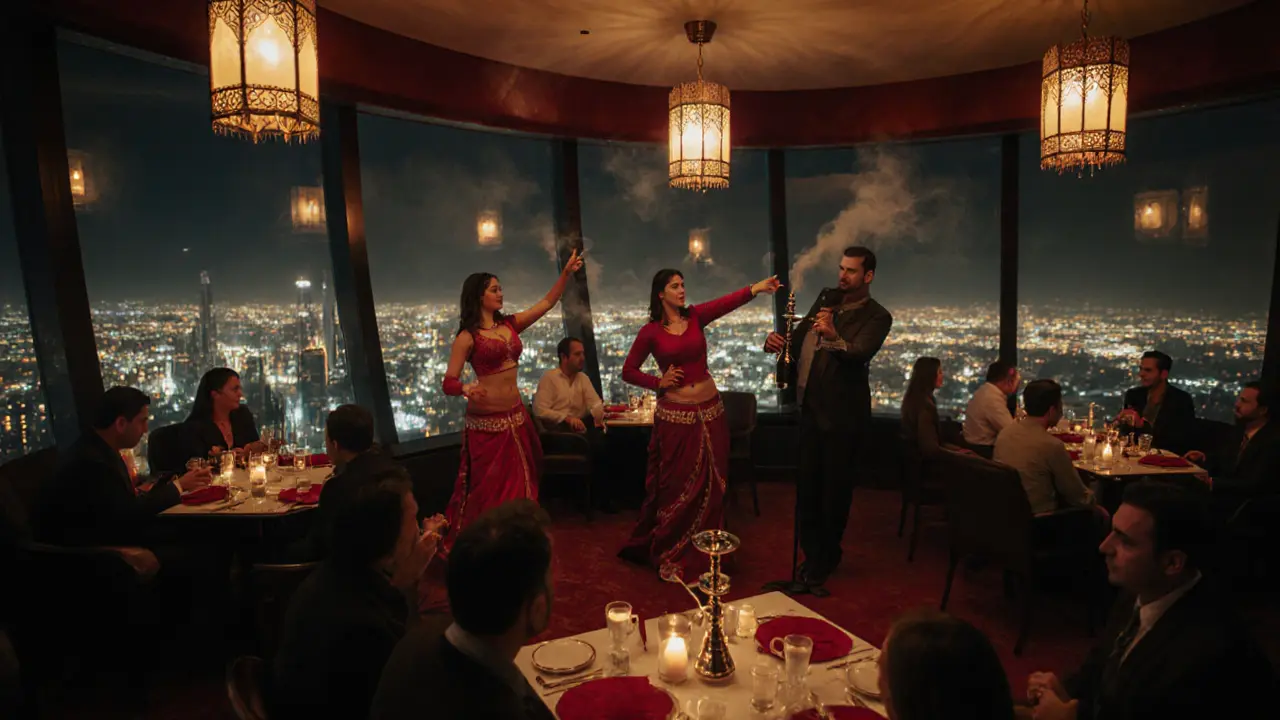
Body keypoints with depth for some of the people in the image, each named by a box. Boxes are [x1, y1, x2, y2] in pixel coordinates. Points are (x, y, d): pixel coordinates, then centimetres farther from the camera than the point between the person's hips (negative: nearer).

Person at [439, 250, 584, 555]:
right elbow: (448, 383, -13)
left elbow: (547, 303, 12)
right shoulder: (467, 337, -9)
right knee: (487, 490, 3)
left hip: (516, 417, 6)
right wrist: (466, 389, -35)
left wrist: (566, 272, 4)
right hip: (487, 422, -6)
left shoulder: (510, 324, 8)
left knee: (517, 486, 14)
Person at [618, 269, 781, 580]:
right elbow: (628, 371, 3)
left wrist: (756, 288, -33)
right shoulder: (650, 331, -4)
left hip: (710, 411, 3)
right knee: (677, 487, 6)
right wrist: (658, 382, -10)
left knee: (710, 485, 10)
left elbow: (728, 302, -17)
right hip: (675, 416, -3)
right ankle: (671, 555, 24)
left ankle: (704, 555, 28)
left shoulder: (695, 316, 2)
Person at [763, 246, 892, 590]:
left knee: (835, 490, 7)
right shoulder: (827, 298, 8)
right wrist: (778, 341, -8)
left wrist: (835, 337, -49)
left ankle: (823, 562, 26)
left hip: (842, 414, -6)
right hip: (811, 407, 6)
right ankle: (812, 554, 35)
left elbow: (858, 353, -28)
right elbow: (800, 336, 14)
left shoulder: (876, 316, -11)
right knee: (807, 485, 15)